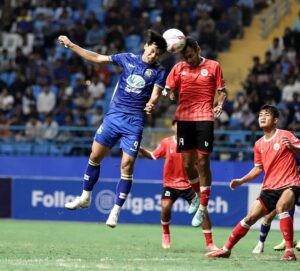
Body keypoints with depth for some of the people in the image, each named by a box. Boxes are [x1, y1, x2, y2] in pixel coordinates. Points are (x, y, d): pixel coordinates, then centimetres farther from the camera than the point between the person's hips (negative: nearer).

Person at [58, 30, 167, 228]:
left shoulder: (159, 72, -2)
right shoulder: (128, 59, 5)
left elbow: (155, 95, -13)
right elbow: (97, 58, 11)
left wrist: (151, 105, -37)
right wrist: (71, 45, 9)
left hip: (134, 123, -3)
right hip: (113, 116, 3)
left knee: (127, 165, -8)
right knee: (95, 156, 7)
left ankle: (116, 211, 1)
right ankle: (85, 198, 25)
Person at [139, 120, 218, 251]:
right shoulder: (166, 142, -4)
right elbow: (153, 156, 6)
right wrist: (141, 149, -8)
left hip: (189, 184, 0)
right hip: (170, 183, 0)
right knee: (165, 206, -23)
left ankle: (209, 243, -1)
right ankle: (166, 234, 6)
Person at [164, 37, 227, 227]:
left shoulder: (213, 66, 6)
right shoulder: (179, 68, 12)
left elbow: (222, 91, 8)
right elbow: (168, 89, 15)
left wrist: (219, 106, -9)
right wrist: (168, 94, -7)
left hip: (204, 118, -3)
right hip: (184, 117, 3)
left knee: (203, 162, -8)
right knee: (187, 163, 1)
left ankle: (203, 207, -3)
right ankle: (197, 195, 27)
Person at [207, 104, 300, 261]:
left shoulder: (285, 135, -5)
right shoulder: (259, 145, 12)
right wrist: (241, 181, 13)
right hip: (270, 188, 6)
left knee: (281, 207, -34)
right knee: (250, 217, 3)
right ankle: (226, 249, 15)